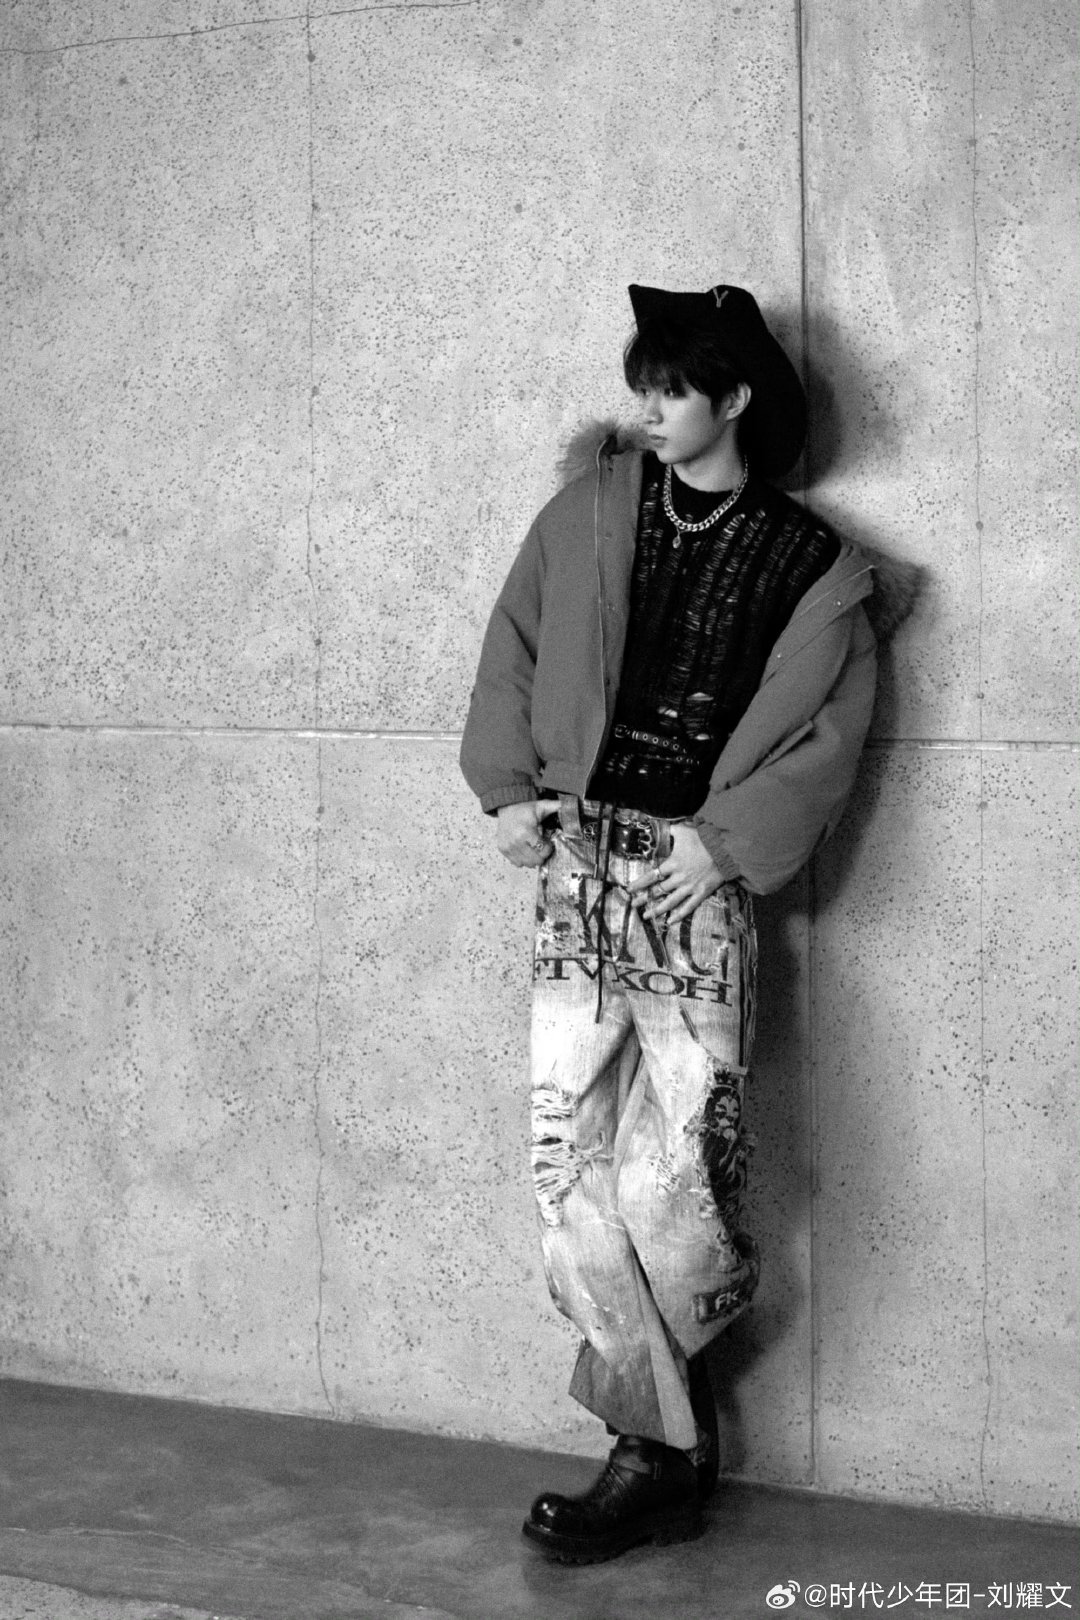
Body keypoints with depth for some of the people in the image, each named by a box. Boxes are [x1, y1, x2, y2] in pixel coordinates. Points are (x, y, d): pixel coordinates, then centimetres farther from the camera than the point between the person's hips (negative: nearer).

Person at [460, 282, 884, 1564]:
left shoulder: (811, 570, 3)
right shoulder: (595, 505, 10)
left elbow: (826, 739, 0)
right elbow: (516, 639, 15)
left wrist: (724, 838, -10)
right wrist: (507, 787, 5)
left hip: (699, 879, -3)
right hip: (577, 858, 3)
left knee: (674, 1178, -11)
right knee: (570, 1161, -3)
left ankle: (651, 1445, 9)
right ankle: (670, 1455, 7)